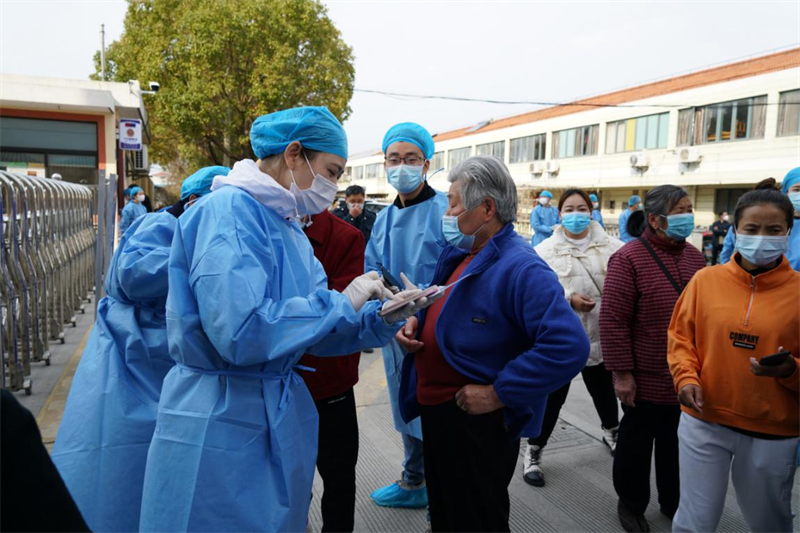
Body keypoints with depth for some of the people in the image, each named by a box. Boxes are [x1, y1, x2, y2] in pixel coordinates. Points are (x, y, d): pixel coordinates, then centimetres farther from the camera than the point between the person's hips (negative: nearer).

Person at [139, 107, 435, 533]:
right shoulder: (231, 211, -19)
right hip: (222, 424, -8)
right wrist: (340, 303, -20)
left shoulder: (288, 226, 8)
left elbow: (312, 331, 10)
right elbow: (240, 332, -30)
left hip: (279, 414, 8)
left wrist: (380, 319, -6)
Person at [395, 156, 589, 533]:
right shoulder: (459, 253, 5)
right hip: (436, 413, 9)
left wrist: (498, 393, -27)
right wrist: (416, 321, 0)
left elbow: (569, 347, -33)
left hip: (475, 421, -8)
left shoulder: (521, 268, -24)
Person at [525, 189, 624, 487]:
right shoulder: (546, 250, -5)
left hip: (599, 334, 3)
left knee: (603, 389, 23)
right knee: (553, 395, 4)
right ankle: (534, 451, 20)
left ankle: (611, 431, 52)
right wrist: (568, 298, -23)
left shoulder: (610, 247, 0)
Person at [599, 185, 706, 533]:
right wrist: (621, 373, -19)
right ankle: (631, 504, 34)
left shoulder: (695, 257, 6)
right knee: (636, 445, 13)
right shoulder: (629, 258, -16)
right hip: (647, 380, -6)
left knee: (676, 445, 21)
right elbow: (613, 319, -19)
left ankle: (673, 502, 42)